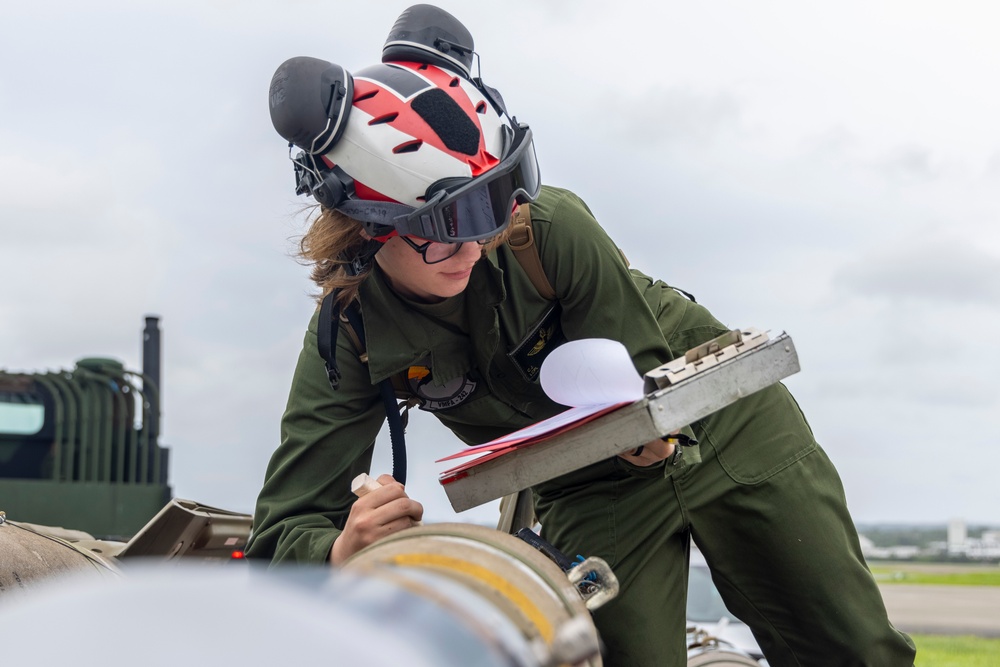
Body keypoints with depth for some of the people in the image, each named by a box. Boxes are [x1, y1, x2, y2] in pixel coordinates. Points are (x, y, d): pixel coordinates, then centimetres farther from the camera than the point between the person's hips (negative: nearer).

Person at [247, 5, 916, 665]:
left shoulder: (550, 224, -28)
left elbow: (639, 373, -20)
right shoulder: (347, 338, -22)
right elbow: (284, 532, -23)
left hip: (716, 424, -1)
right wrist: (342, 551, -48)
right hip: (594, 495, 1)